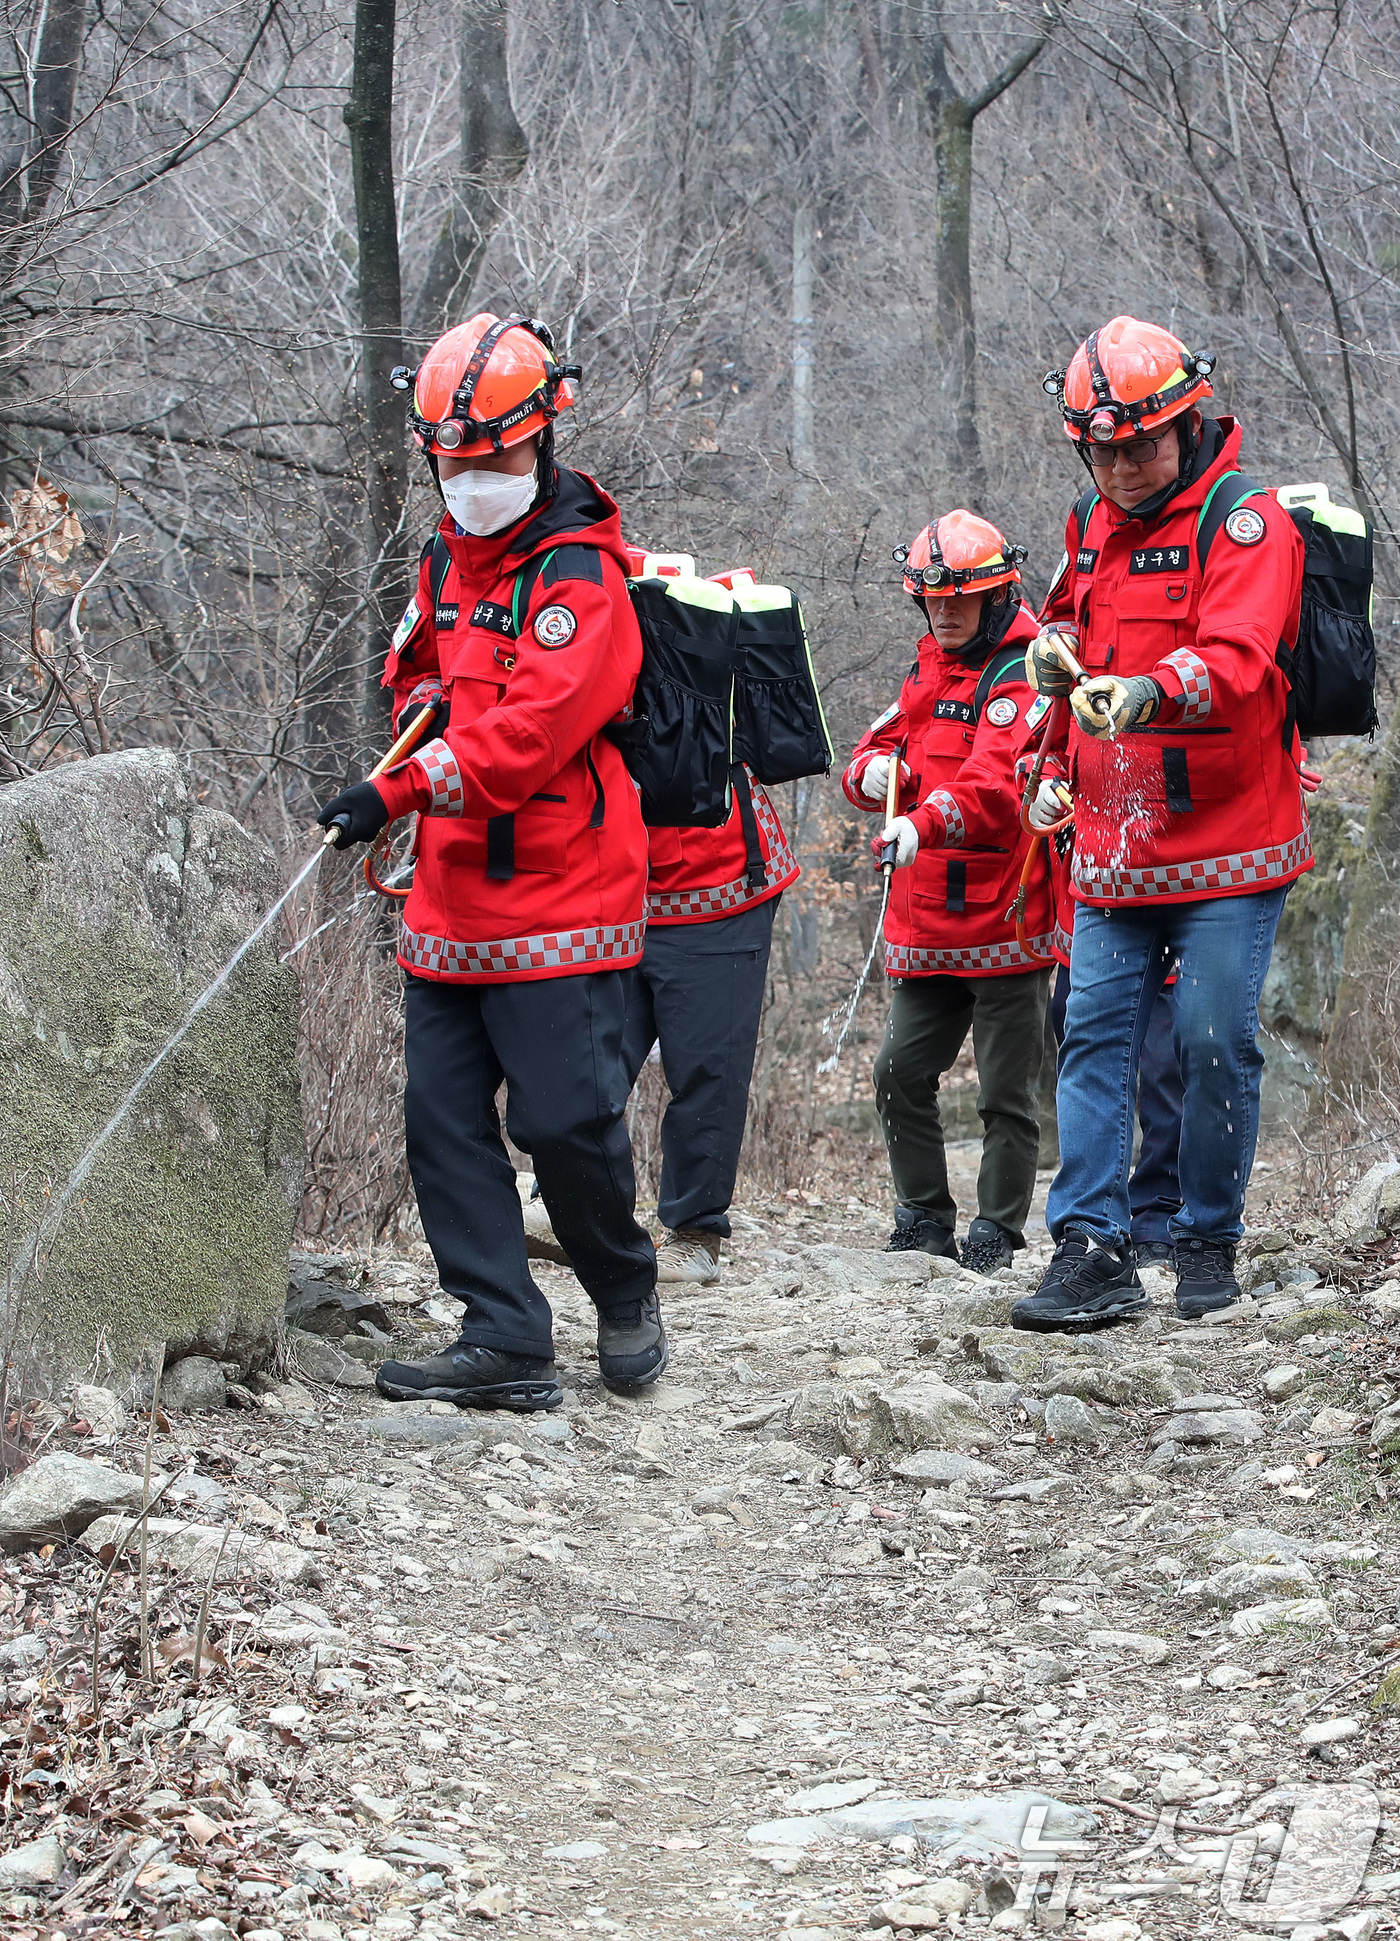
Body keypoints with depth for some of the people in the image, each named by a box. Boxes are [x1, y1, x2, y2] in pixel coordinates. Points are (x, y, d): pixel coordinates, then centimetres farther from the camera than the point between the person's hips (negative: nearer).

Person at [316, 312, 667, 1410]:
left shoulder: (580, 574, -11)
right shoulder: (446, 562, 15)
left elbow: (536, 723, -23)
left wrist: (400, 793, -30)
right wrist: (423, 713, 4)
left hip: (559, 901, -8)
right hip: (453, 899, 8)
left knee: (565, 1117, -7)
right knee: (445, 1121, 2)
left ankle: (627, 1293, 19)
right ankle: (506, 1344, 4)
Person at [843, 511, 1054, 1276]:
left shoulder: (1022, 677, -11)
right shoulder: (928, 673, 16)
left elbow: (994, 779, -26)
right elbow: (878, 749, 17)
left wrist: (923, 823, -42)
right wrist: (874, 770, -9)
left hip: (1006, 919, -7)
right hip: (927, 926, 7)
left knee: (1005, 1090, 0)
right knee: (901, 1071, 5)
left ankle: (997, 1232, 9)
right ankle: (924, 1219, 16)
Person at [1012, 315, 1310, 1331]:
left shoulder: (1246, 522, -10)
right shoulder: (1093, 525, 12)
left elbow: (1235, 655, -26)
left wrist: (1149, 690, -45)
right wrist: (1053, 655, 3)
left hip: (1228, 845, -6)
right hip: (1115, 854, 6)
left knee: (1216, 1046, -3)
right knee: (1096, 1036, -1)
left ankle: (1210, 1244, 11)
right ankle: (1093, 1249, -2)